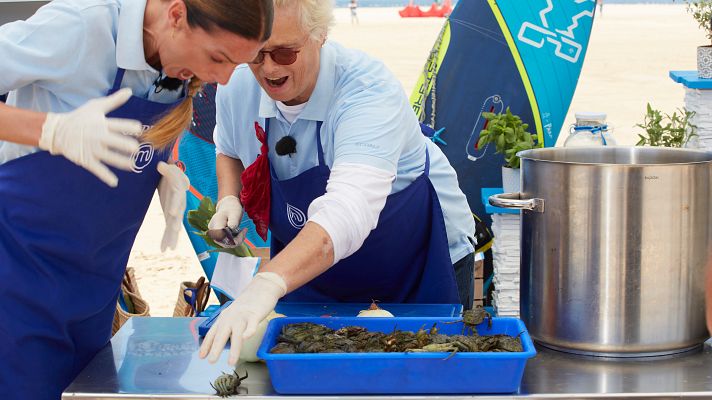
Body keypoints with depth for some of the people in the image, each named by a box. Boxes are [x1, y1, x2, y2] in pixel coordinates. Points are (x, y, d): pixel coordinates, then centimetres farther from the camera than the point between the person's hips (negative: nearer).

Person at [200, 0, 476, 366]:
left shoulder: (367, 91, -34)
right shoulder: (237, 88, -15)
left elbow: (348, 212, -50)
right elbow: (229, 150, 11)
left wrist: (267, 284, -65)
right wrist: (228, 198, -12)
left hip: (418, 265, -5)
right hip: (305, 262, 5)